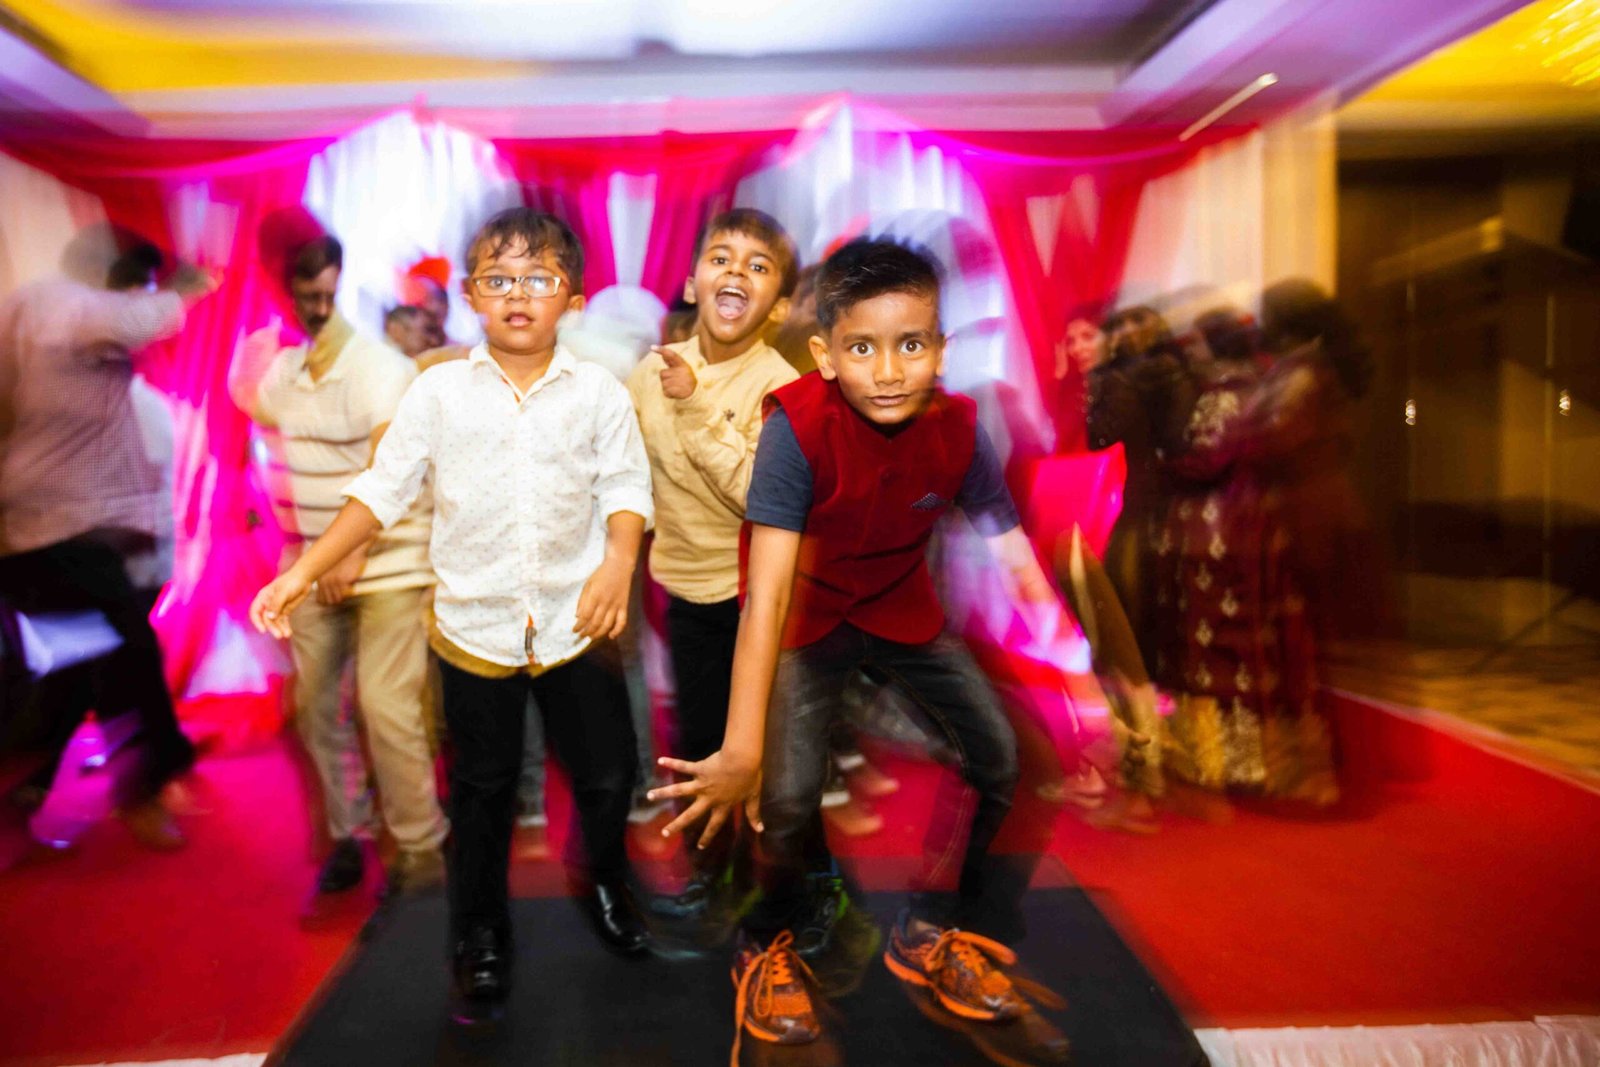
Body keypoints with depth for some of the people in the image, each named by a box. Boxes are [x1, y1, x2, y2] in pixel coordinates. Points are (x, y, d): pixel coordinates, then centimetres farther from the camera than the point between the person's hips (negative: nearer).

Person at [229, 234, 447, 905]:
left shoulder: (380, 366, -11)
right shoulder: (279, 368, 8)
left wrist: (352, 553, -23)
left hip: (387, 564, -6)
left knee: (386, 708, -10)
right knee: (314, 705, 8)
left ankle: (423, 852, 5)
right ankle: (345, 838, 25)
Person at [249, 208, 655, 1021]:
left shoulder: (599, 391, -3)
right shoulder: (438, 393, -2)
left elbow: (625, 486, -5)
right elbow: (382, 490, -1)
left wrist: (619, 562, -24)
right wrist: (304, 571, -9)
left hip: (576, 620, 0)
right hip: (474, 625, 1)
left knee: (607, 772, 12)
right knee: (482, 789, 16)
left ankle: (605, 885, 43)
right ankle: (480, 938, 37)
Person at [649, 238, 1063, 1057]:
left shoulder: (956, 428, -17)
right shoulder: (798, 428, -29)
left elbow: (1013, 553, -12)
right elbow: (766, 592, -34)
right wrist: (741, 749, -38)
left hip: (903, 612, 5)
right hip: (807, 620, -4)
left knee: (996, 756, 1)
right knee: (788, 793, -19)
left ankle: (928, 934, 25)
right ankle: (767, 945, 15)